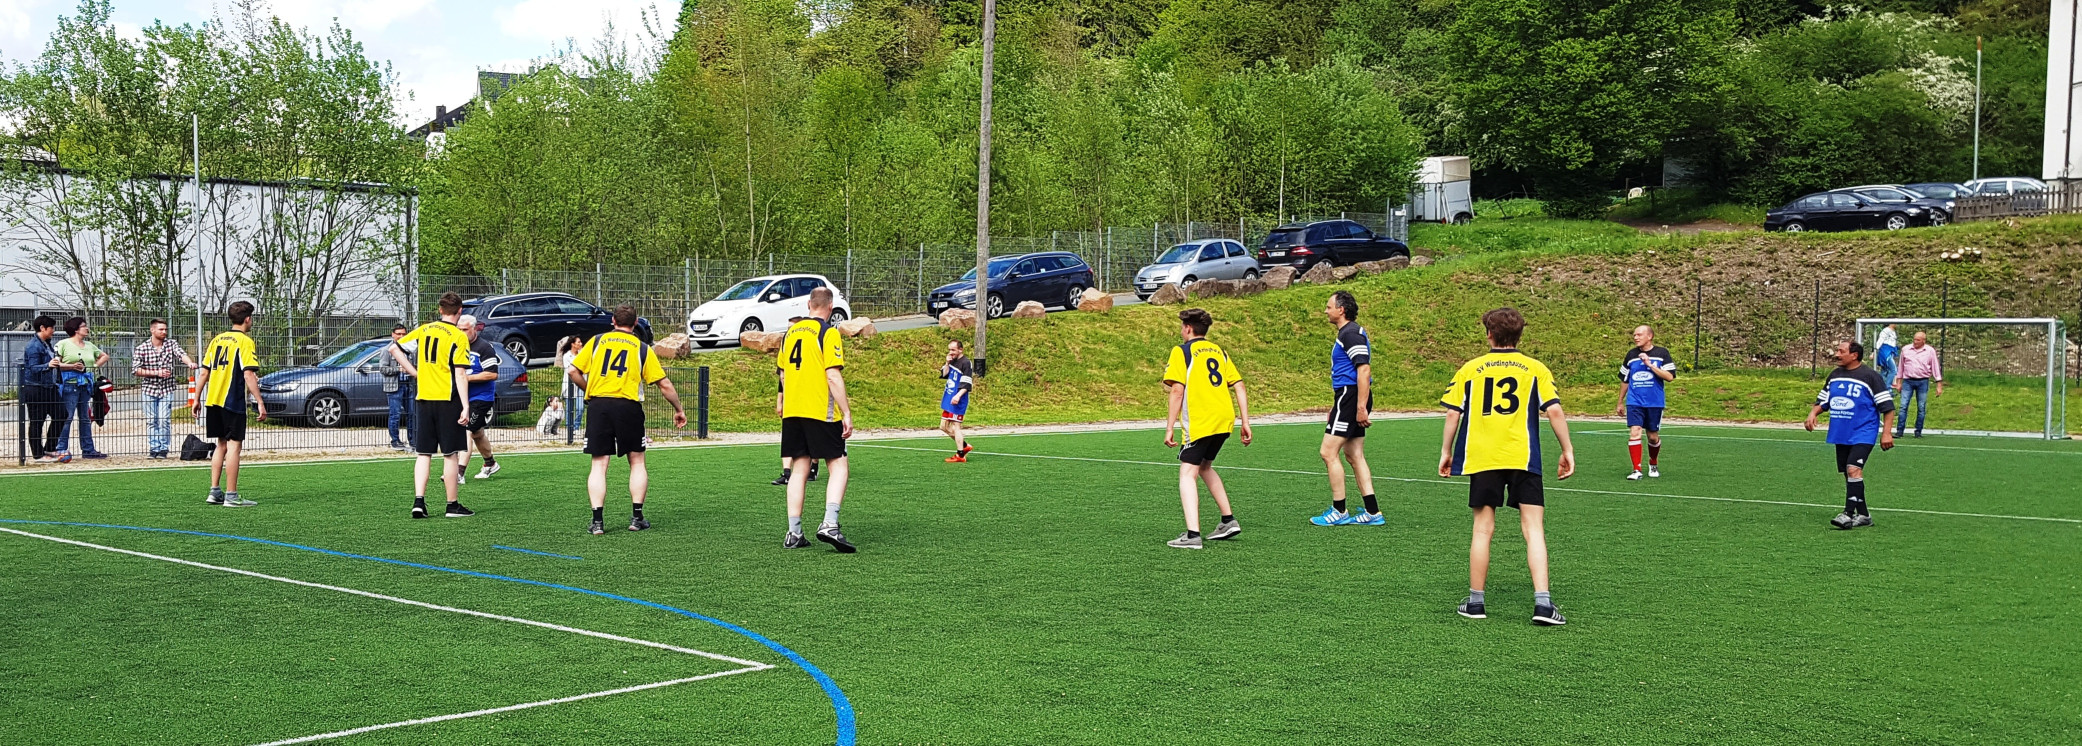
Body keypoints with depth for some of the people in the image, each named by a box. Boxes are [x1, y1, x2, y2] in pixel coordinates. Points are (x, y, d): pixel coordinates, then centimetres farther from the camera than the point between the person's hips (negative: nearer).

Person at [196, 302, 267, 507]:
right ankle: (231, 496, -5)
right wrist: (260, 402, -17)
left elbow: (204, 372, 13)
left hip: (212, 400, 7)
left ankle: (214, 492, 17)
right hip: (233, 401, -7)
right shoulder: (245, 341, -7)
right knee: (234, 445, -4)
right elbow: (249, 375, -16)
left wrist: (197, 399, 18)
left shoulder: (217, 339, 13)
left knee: (221, 444, 16)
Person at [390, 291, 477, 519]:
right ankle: (452, 505, 7)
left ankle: (418, 501, 0)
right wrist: (465, 407, -13)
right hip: (447, 399, -5)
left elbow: (394, 348, 10)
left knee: (423, 453, 9)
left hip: (423, 398, 5)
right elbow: (460, 374, -13)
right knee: (451, 454, 2)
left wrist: (415, 372, 12)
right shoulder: (458, 336, -8)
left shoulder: (424, 330, 8)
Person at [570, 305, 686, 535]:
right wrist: (679, 410, 19)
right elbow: (664, 384, 7)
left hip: (598, 405, 1)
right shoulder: (642, 348, 9)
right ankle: (637, 517, 10)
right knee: (637, 462, 12)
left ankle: (597, 521, -3)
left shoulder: (597, 341, 12)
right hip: (628, 406, -1)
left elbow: (573, 372, 8)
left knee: (599, 464, 3)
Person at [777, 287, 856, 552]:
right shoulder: (828, 332, -7)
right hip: (821, 411, -6)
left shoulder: (791, 331, 12)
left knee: (799, 468, 9)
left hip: (791, 411, 6)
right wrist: (847, 414, -13)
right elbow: (833, 376, -14)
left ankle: (794, 533, 6)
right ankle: (829, 524, -16)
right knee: (838, 465, 0)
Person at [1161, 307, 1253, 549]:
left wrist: (1169, 428, -9)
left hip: (1199, 422, -7)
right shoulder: (1218, 351, 19)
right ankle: (1229, 520, 24)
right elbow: (1239, 386, 13)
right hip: (1225, 420, 7)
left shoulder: (1181, 352, 0)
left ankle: (1192, 534, -19)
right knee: (1204, 467, 25)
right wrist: (1246, 423, 13)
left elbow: (1177, 391, -10)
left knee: (1187, 474, -5)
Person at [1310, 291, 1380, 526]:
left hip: (1351, 398, -11)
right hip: (1348, 398, 11)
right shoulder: (1346, 333, 19)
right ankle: (1373, 513, 10)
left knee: (1328, 452, -7)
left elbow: (1364, 369, -22)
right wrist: (1336, 406, 30)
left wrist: (1361, 407, -26)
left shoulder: (1351, 333, -14)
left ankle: (1339, 512, -2)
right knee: (1353, 455, 10)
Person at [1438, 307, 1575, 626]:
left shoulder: (1470, 369, 6)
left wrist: (1446, 451, 15)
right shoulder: (1535, 368, 5)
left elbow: (1453, 413, 4)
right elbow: (1554, 411, -3)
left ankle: (1475, 602, 12)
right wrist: (1567, 450, 5)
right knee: (1534, 528, 0)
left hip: (1481, 459, 1)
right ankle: (1543, 602, -11)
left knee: (1483, 529, 9)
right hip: (1523, 458, -1)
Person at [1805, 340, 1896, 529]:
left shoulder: (1870, 377, -9)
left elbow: (1887, 406, -7)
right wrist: (1813, 413, 0)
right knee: (1849, 474, 9)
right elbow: (1823, 400, 21)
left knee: (1853, 469, -21)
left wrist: (1886, 433, -12)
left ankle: (1848, 514, -23)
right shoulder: (1834, 376, 11)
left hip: (1863, 434, -7)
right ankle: (1863, 515, 20)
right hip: (1840, 435, 7)